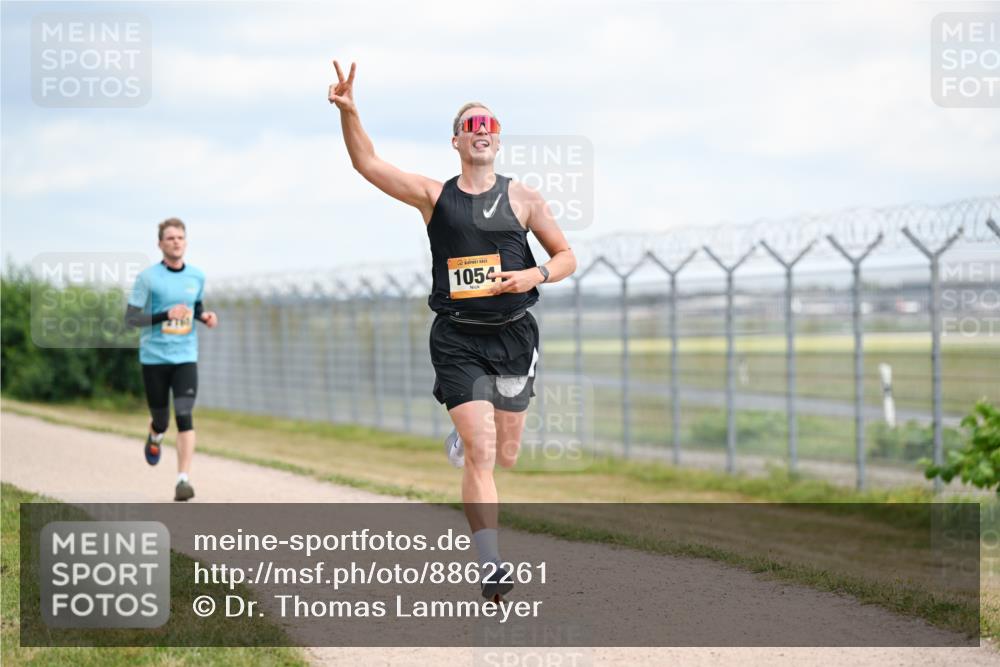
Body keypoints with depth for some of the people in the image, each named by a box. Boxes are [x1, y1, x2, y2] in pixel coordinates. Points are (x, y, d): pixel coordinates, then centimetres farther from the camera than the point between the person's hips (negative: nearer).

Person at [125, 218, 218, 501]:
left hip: (185, 358, 1)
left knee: (184, 416, -16)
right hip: (154, 358, -1)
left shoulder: (197, 276, 6)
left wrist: (205, 316, 2)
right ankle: (155, 436, 47)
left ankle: (183, 479, -18)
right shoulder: (148, 278, -6)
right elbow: (131, 318, -9)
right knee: (161, 420, 8)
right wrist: (166, 314, -21)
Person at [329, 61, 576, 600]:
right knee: (480, 456, -13)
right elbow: (368, 164, -4)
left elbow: (566, 256, 10)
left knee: (505, 455, 10)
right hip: (457, 339, -2)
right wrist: (348, 112, -18)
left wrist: (536, 275, -11)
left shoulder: (521, 199, 4)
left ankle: (465, 437, 46)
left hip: (513, 335, 2)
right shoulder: (434, 196, 3)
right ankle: (491, 567, -11)